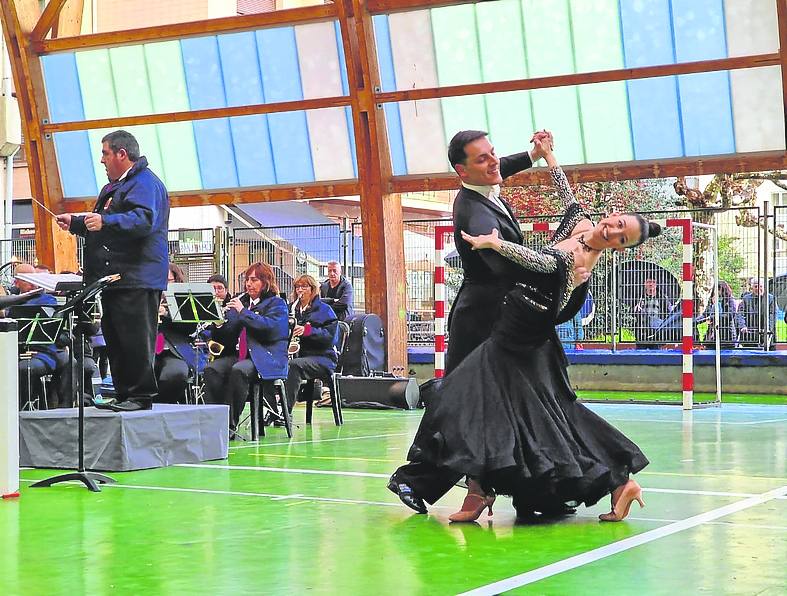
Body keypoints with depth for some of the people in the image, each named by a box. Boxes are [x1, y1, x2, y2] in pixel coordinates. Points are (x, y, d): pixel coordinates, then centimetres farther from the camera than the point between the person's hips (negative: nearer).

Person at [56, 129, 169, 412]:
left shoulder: (145, 183, -9)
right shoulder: (114, 186, 25)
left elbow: (143, 220, -26)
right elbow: (102, 227, 37)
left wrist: (104, 221, -35)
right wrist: (75, 222, 23)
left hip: (137, 279, -11)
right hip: (114, 278, 11)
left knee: (136, 339, -9)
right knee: (116, 340, 11)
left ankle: (142, 395, -6)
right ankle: (124, 394, 16)